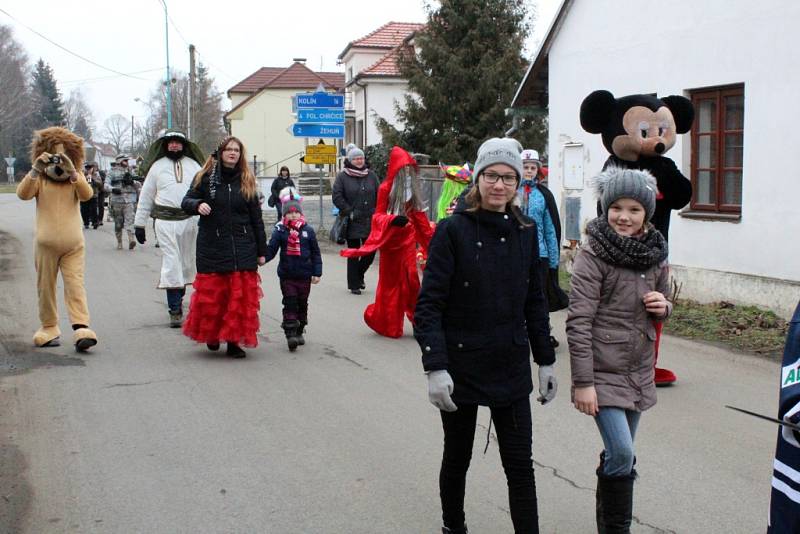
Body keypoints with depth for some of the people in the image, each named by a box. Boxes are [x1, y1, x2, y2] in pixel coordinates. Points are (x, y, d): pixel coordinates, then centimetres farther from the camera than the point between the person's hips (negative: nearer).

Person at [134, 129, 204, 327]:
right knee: (171, 263, -6)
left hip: (190, 220, 2)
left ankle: (178, 297, 30)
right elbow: (145, 197, 10)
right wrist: (139, 224, 8)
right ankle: (175, 309, -3)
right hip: (165, 221, -2)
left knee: (187, 263, 11)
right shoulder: (157, 166, 7)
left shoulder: (194, 165, 11)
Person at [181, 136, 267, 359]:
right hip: (212, 247, -1)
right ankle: (211, 335, 23)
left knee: (240, 295, -1)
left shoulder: (246, 181, 9)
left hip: (242, 248, 1)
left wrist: (261, 250, 9)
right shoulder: (206, 177, 4)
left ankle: (234, 341, 7)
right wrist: (197, 205, -19)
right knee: (211, 294, 1)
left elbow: (256, 218, 11)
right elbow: (186, 202, 6)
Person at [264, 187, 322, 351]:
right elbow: (271, 249, -4)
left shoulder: (307, 230, -1)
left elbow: (315, 253, 4)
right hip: (287, 275, -2)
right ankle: (290, 334, -5)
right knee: (290, 304, -4)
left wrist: (317, 272, 1)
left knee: (302, 304, 12)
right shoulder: (280, 231, -4)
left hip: (304, 275, 2)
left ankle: (299, 332, 26)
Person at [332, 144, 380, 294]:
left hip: (370, 221, 3)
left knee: (370, 251, 4)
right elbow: (337, 197, -7)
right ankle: (354, 284, 12)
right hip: (352, 222, -3)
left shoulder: (371, 175, 8)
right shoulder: (342, 177, -2)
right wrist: (349, 212, -12)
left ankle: (359, 275, 30)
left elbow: (379, 195, 11)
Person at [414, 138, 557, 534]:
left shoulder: (525, 232, 3)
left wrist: (545, 360, 12)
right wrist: (435, 367, -22)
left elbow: (534, 303, 11)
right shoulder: (453, 230, -11)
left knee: (520, 463, 5)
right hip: (461, 367, -3)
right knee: (457, 457, 15)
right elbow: (429, 304, -14)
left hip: (511, 368, 3)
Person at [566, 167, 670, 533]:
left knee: (621, 456, 15)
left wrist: (663, 307, -5)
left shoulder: (655, 254, 5)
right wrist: (582, 382, -19)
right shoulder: (593, 254, -13)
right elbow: (579, 322, -16)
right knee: (621, 454, -13)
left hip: (639, 371, 6)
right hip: (602, 371, -6)